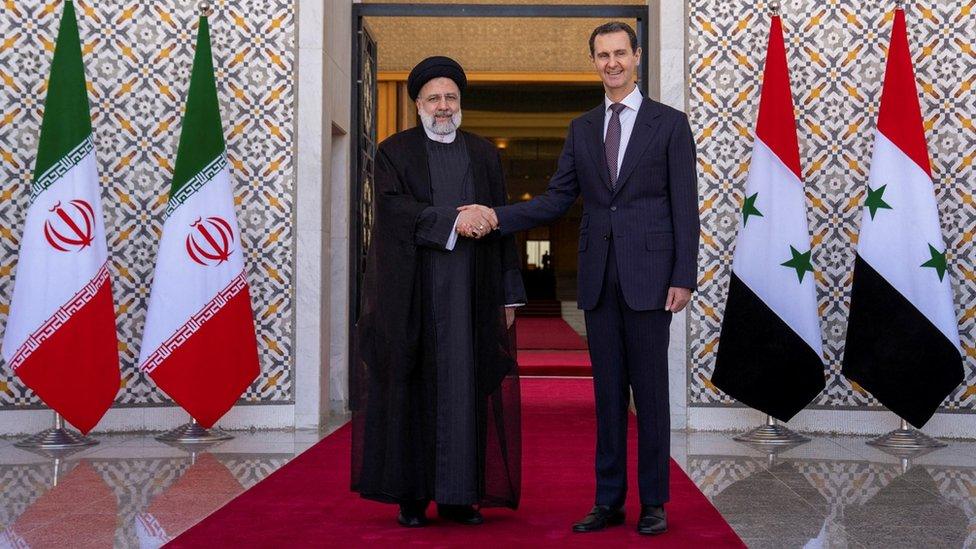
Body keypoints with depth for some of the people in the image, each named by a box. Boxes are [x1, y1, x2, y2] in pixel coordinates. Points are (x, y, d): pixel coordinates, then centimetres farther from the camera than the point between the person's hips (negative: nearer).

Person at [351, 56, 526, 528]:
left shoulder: (484, 154, 15)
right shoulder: (395, 151, 7)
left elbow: (500, 225, 12)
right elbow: (393, 207, -10)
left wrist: (509, 294, 6)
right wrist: (453, 219, -20)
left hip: (471, 294, 2)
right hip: (413, 293, -2)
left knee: (466, 388, 1)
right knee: (412, 389, 0)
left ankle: (458, 494, 8)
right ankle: (410, 494, 8)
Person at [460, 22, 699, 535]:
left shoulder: (669, 123, 1)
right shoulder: (581, 128, 13)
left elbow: (685, 206, -2)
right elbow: (556, 200, 10)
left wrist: (683, 277, -9)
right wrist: (498, 216, -5)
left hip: (647, 276, -4)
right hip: (599, 278, 4)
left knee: (650, 389, 2)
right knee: (607, 391, 8)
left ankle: (653, 502, 12)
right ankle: (609, 499, 16)